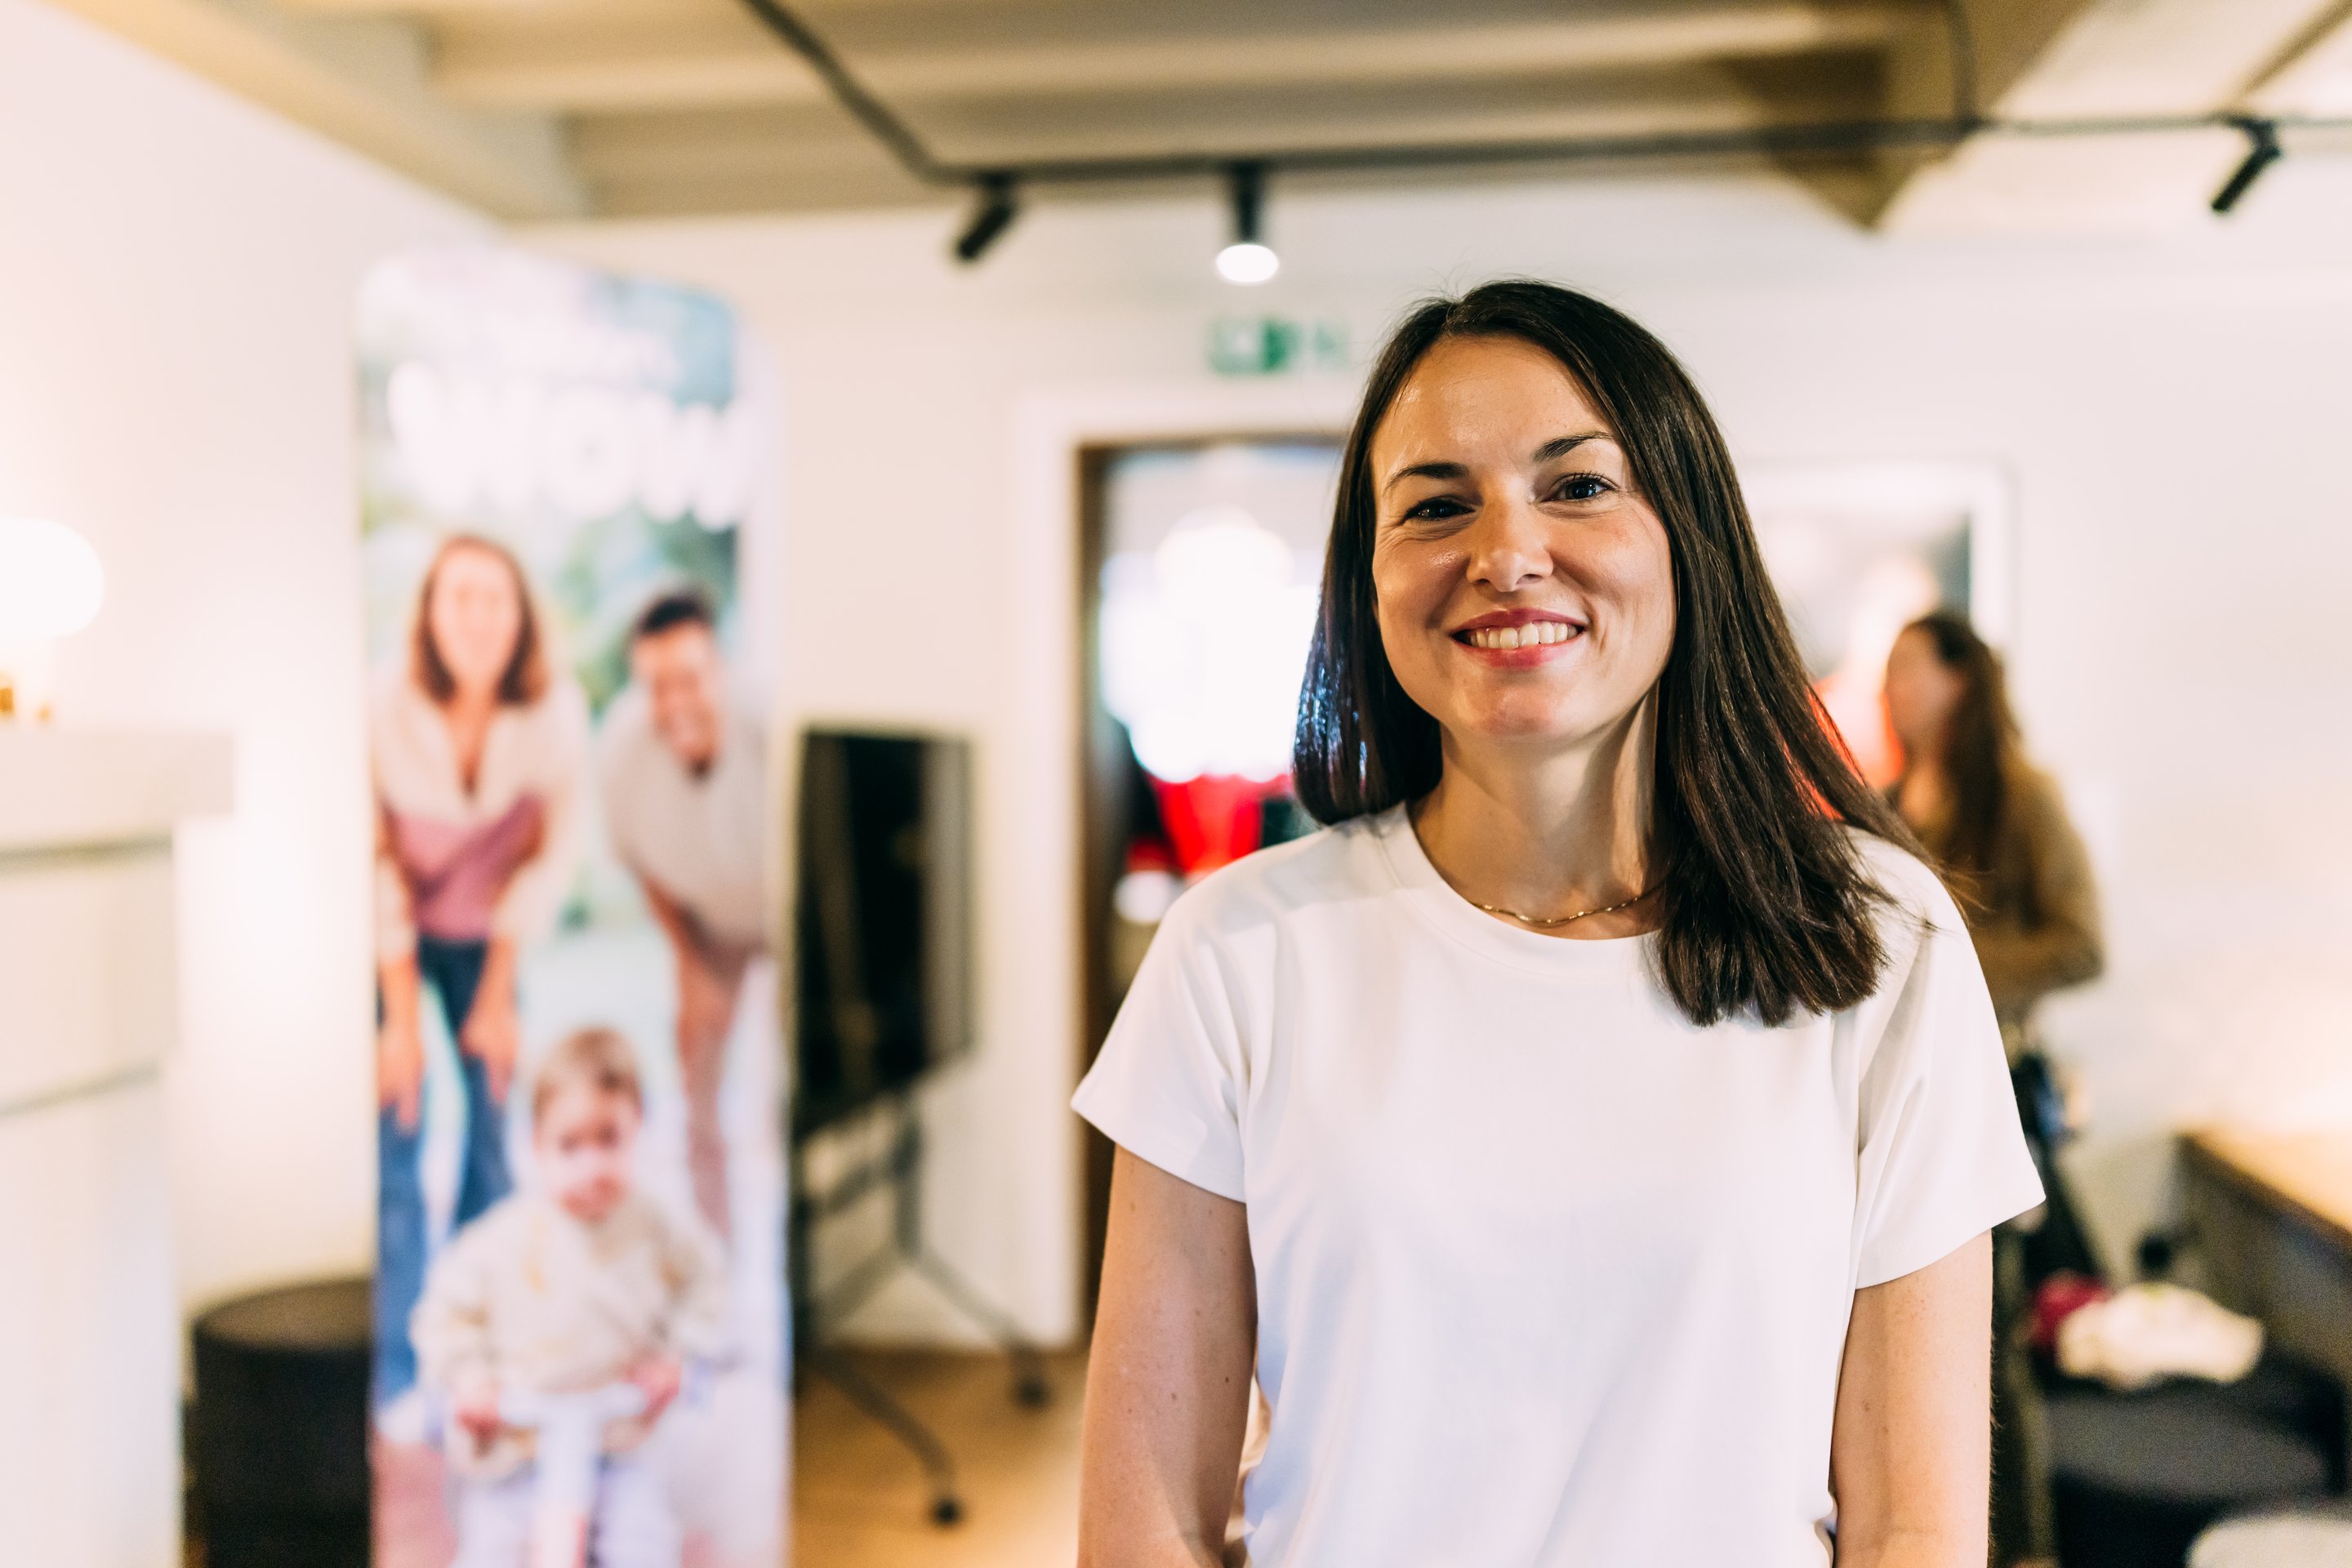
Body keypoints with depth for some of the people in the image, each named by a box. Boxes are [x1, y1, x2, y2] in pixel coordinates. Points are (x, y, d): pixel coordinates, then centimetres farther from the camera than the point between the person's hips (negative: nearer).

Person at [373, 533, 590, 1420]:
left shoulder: (556, 713, -21)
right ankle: (399, 1375, -1)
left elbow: (551, 858, -10)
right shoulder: (384, 708, -27)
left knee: (493, 1133, 0)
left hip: (485, 933, 2)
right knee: (395, 1139, -9)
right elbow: (374, 869, -17)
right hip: (390, 936, -2)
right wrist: (402, 1017, -14)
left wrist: (496, 999, -6)